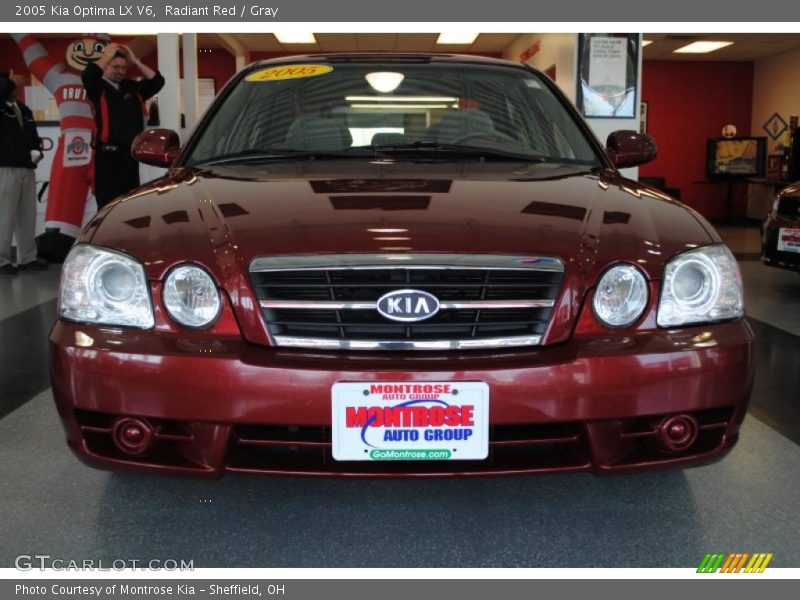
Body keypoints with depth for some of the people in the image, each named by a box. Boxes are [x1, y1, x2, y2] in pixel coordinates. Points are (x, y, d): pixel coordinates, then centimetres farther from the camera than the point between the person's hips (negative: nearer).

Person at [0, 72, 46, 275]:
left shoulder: (25, 110, 19)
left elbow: (33, 136, 19)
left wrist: (36, 151, 2)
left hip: (27, 169, 7)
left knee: (28, 215, 9)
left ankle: (27, 257, 17)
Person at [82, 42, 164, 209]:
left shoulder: (131, 87, 18)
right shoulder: (97, 87, 1)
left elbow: (157, 82, 14)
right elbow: (88, 75, -20)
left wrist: (136, 61, 8)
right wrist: (107, 56, -7)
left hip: (130, 155, 6)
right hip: (107, 156, -6)